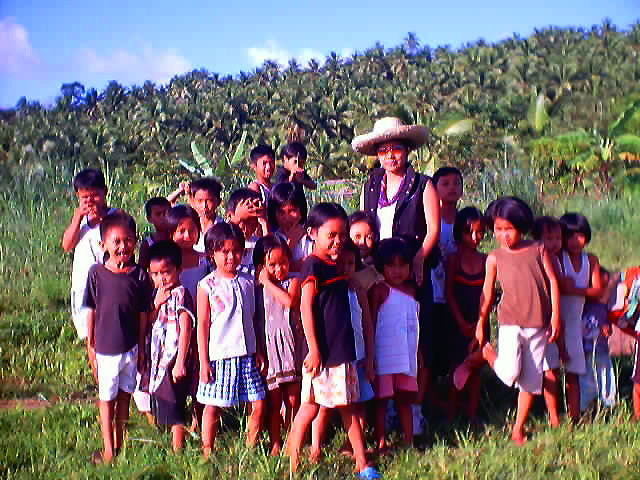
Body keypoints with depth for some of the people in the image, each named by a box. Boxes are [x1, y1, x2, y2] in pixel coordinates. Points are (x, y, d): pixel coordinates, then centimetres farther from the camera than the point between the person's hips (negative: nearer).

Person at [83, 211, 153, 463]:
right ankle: (108, 450, 18)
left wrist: (142, 348, 4)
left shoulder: (139, 276, -7)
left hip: (131, 347, 1)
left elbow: (143, 314, 0)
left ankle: (120, 443, 26)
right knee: (107, 398, 10)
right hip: (105, 346, -1)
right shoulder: (97, 273, -10)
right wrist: (90, 345, 3)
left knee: (124, 396, 14)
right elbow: (91, 311, -1)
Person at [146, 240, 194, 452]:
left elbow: (185, 329, -19)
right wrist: (157, 303, -11)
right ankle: (175, 449, 25)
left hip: (173, 361, -9)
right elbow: (149, 323, 6)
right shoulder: (160, 295, 13)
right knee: (163, 408, 15)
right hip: (159, 360, 9)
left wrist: (180, 362, -23)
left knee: (174, 411, -4)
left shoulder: (180, 294, -14)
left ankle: (177, 451, 5)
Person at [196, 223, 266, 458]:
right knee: (213, 406, 3)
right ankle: (207, 452, 17)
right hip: (219, 356, -4)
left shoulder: (247, 282, 7)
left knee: (258, 404, 4)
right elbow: (202, 324, -5)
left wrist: (258, 350, 12)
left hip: (246, 354, 4)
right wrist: (203, 361, -7)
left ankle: (250, 448, 19)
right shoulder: (207, 285, -5)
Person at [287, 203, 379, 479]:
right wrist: (314, 350, -19)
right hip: (323, 352, -8)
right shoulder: (313, 265, -11)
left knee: (348, 406, 11)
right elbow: (306, 307, -16)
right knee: (311, 405, -1)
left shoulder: (334, 265, 13)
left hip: (343, 350, 8)